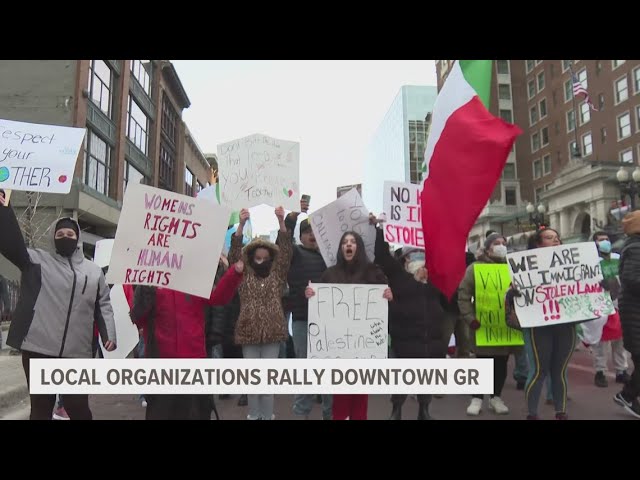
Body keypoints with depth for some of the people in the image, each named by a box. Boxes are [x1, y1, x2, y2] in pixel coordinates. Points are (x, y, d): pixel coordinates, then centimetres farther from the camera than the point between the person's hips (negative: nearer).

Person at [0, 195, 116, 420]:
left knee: (78, 406, 9)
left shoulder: (94, 271, 10)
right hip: (38, 350, -1)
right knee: (41, 406, 11)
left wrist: (109, 335, -3)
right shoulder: (38, 260, 5)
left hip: (77, 353, 1)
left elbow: (103, 306, 9)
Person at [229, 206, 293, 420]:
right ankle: (254, 414, 23)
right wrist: (241, 224, -20)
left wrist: (281, 222, -17)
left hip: (273, 332, 0)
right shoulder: (243, 274, 3)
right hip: (249, 331, 0)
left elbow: (286, 251, -5)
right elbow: (235, 252, -7)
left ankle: (267, 415, 21)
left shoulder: (277, 274, 5)